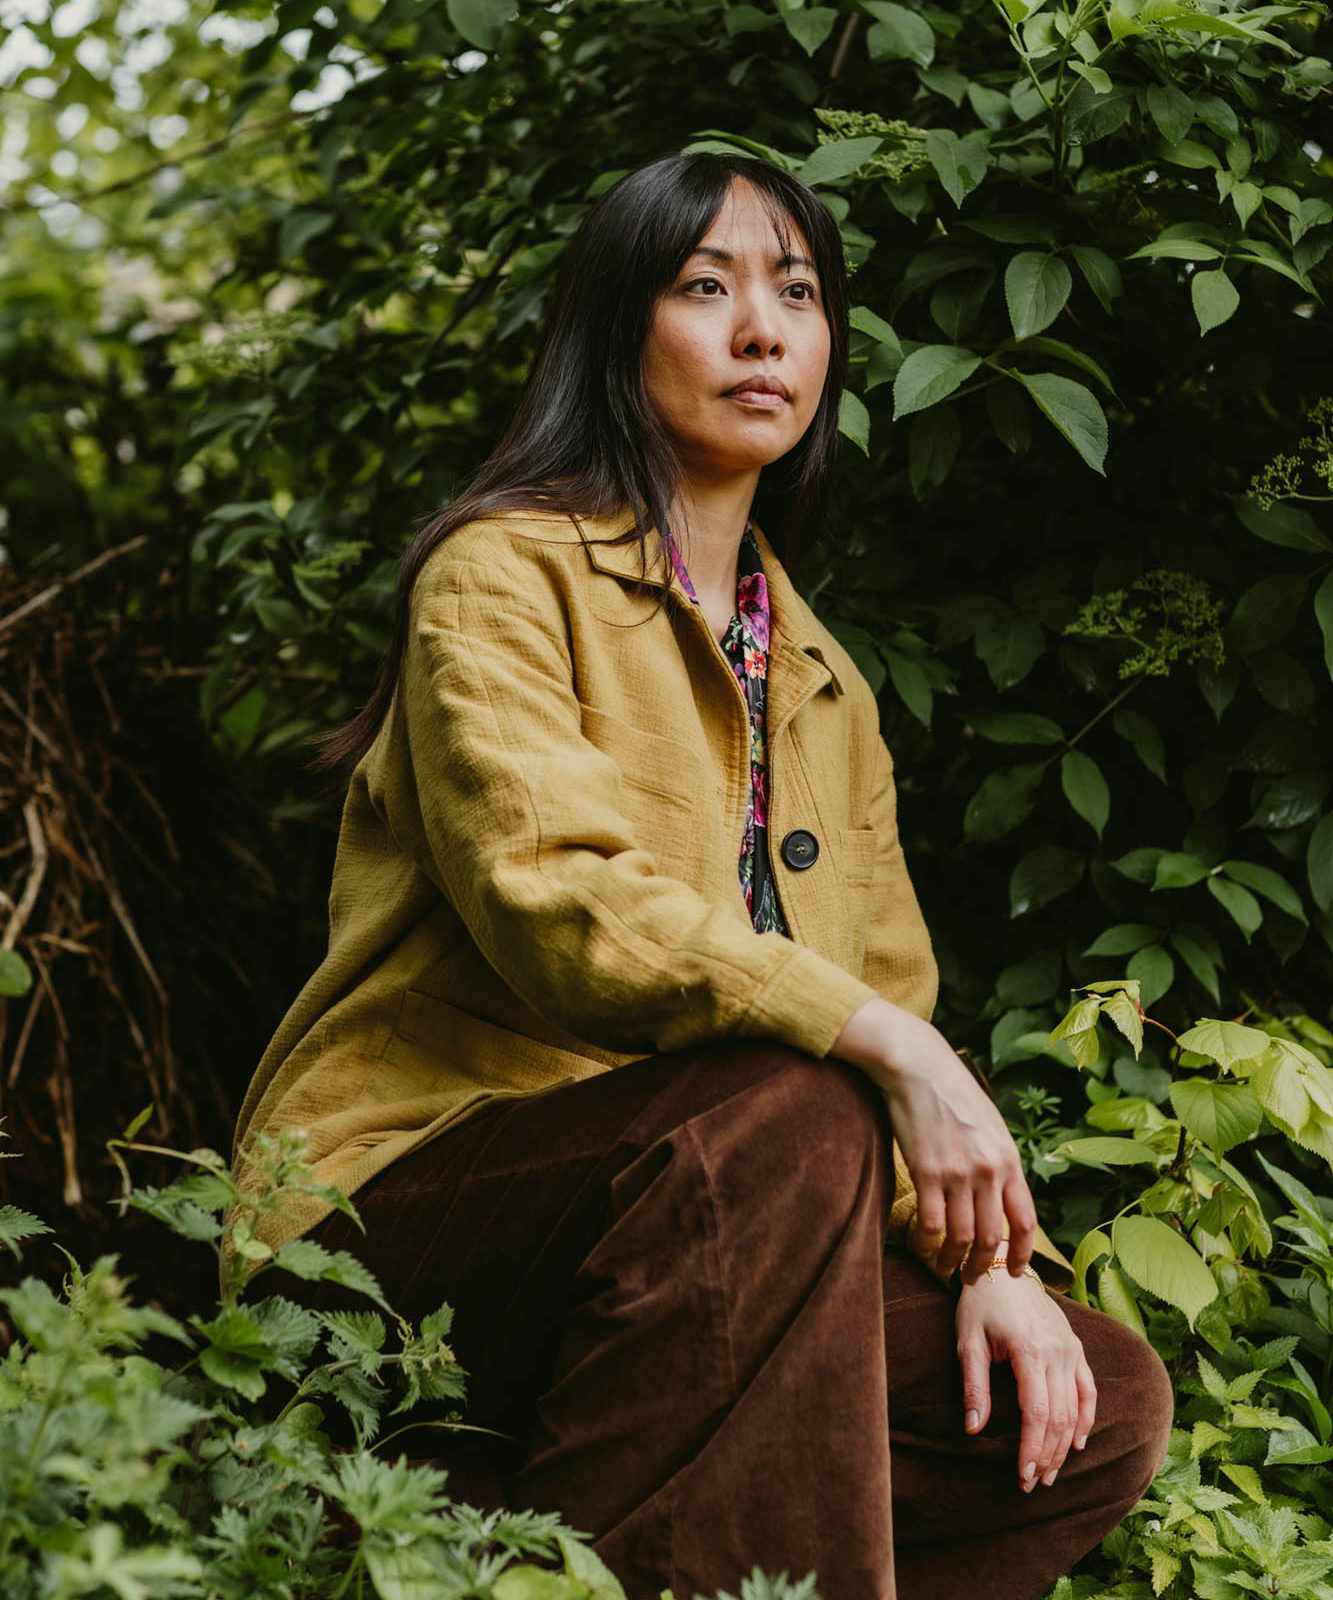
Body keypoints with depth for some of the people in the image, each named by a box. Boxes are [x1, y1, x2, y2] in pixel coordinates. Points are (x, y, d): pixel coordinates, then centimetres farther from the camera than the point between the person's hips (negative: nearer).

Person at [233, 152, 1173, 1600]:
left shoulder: (820, 681, 20)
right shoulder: (504, 575, -3)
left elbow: (891, 988, 15)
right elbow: (553, 896, -20)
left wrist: (987, 1257, -2)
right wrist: (883, 1045, -26)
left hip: (692, 1209, 7)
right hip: (412, 1190, -7)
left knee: (1103, 1406, -10)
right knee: (788, 1107, -34)